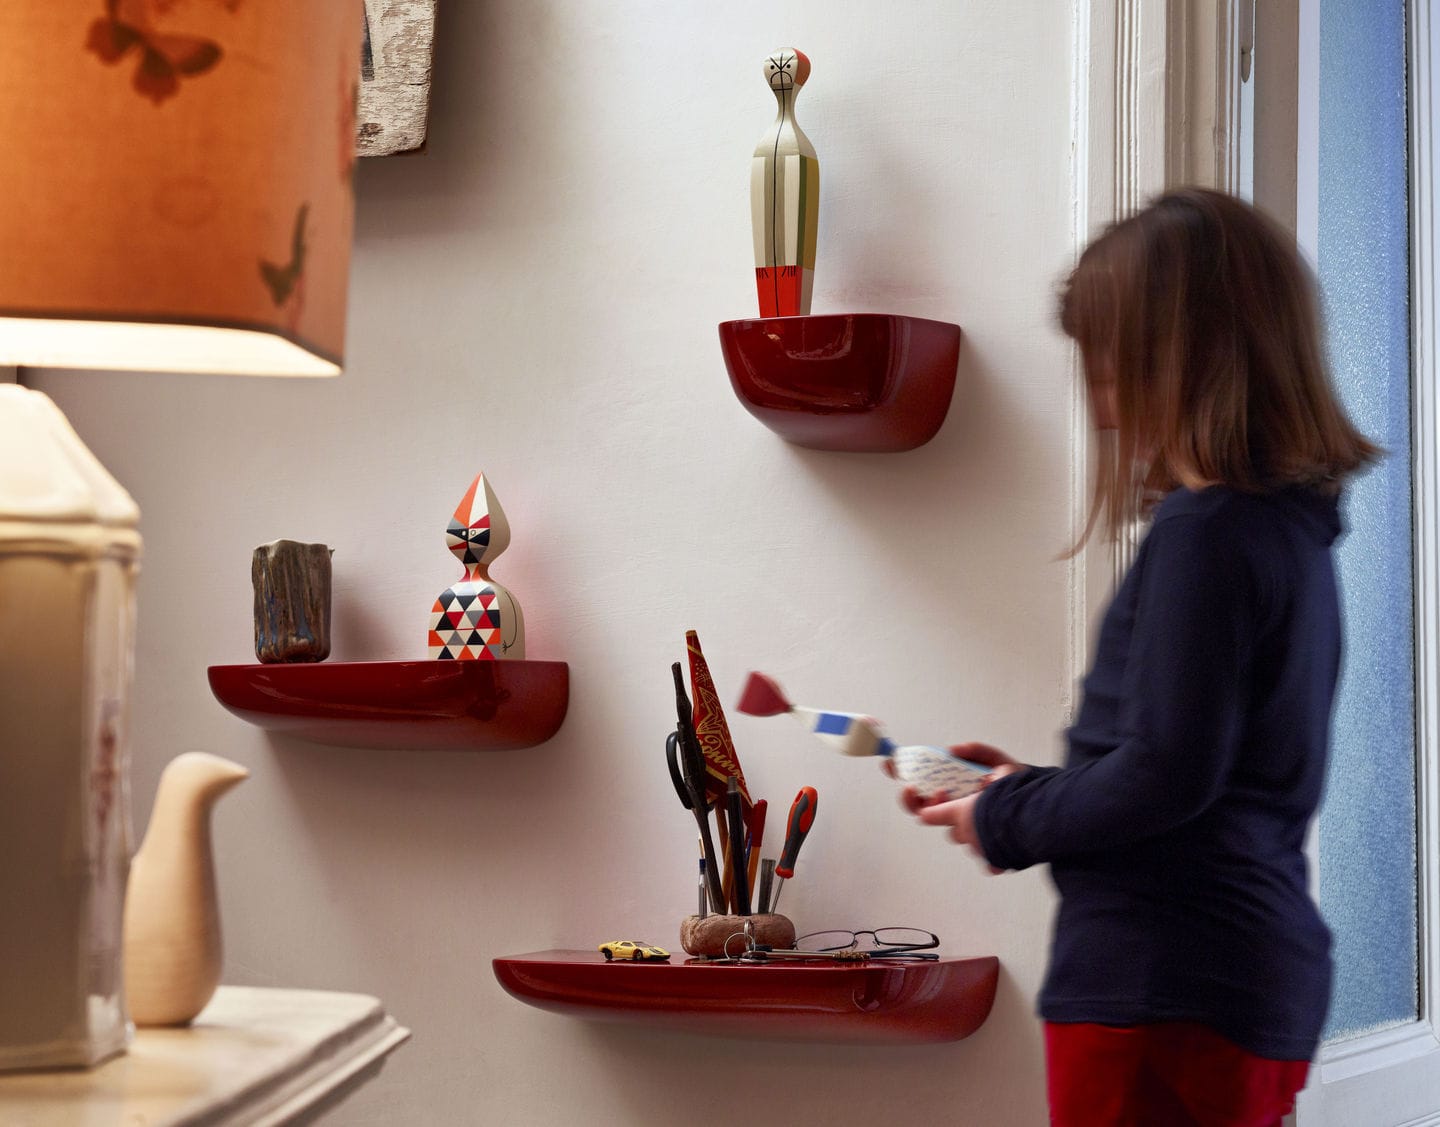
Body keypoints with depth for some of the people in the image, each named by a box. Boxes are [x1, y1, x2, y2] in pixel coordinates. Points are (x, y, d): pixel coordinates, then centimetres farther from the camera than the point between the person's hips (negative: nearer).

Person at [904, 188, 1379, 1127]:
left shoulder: (1206, 535, -16)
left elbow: (1166, 775, -20)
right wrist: (1036, 789, 18)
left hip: (1164, 989, -10)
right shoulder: (1289, 526, 13)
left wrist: (1007, 821, -5)